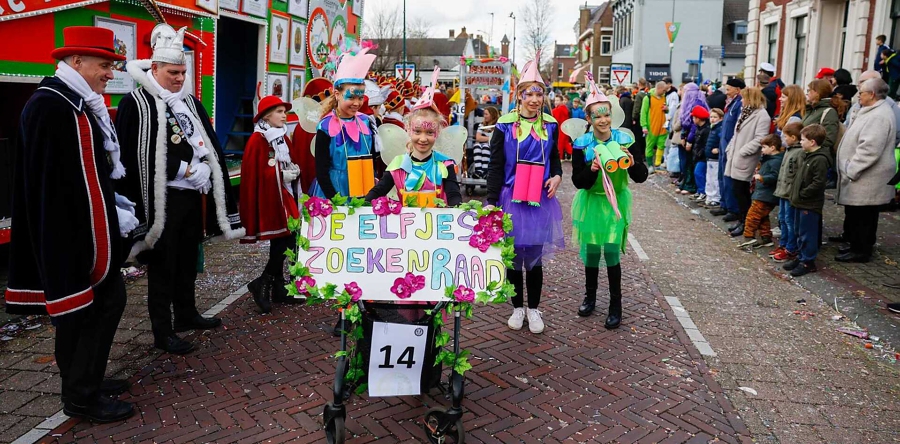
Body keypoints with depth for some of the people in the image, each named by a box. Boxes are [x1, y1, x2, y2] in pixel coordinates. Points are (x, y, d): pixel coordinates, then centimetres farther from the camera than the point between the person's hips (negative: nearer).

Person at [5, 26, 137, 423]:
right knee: (79, 311, 2)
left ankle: (86, 382, 31)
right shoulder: (49, 106, -19)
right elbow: (50, 184, -21)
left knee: (105, 302, 16)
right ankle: (81, 397, 18)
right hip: (70, 236, -10)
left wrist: (114, 207, 9)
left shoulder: (79, 104, 11)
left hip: (89, 231, 10)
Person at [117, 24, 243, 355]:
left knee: (188, 258, 17)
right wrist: (187, 169, -17)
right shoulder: (135, 104, -9)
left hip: (193, 194, 7)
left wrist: (204, 171, -3)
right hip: (161, 199, -7)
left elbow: (211, 146, 12)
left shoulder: (190, 103, 13)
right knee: (163, 265, 0)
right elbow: (139, 156, -15)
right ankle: (162, 332, 10)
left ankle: (186, 315, 32)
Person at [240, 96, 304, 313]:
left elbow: (293, 161, 20)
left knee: (281, 242, 9)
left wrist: (295, 171, -1)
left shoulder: (283, 138, 15)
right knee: (286, 241, -12)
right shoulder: (257, 140, -10)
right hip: (269, 197, -8)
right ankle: (262, 283, -1)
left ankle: (278, 288, 16)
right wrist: (282, 174, -18)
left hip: (285, 195, 8)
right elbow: (253, 173, -15)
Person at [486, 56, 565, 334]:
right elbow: (495, 167, -4)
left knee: (535, 257, 7)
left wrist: (557, 176, -5)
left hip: (540, 201, 2)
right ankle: (518, 307, 25)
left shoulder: (550, 125, 5)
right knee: (513, 255, 8)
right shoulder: (505, 125, -5)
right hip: (511, 199, -2)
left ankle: (534, 309, 23)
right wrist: (492, 202, -10)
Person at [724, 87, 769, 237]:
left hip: (745, 161, -8)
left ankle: (745, 223, 6)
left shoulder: (762, 115, -12)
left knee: (740, 191, -4)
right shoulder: (745, 112, 17)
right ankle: (741, 220, 21)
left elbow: (759, 139, -20)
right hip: (736, 158, 8)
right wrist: (730, 150, 10)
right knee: (738, 191, 12)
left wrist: (742, 152, -21)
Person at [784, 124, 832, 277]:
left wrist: (802, 194, -18)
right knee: (799, 232, 19)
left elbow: (818, 183, -24)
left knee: (807, 234, 0)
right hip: (800, 202, 10)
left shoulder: (820, 160, -19)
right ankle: (801, 257, 31)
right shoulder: (806, 156, 11)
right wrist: (794, 192, 11)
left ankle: (808, 262, 10)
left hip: (810, 205, -10)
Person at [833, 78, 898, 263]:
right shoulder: (873, 111, 16)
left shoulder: (878, 116, -19)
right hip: (865, 176, 10)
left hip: (867, 178, -10)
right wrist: (850, 169, 20)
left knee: (861, 216, -3)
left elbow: (869, 150, -26)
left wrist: (851, 170, -19)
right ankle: (859, 246, 27)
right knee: (858, 215, 17)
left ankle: (860, 251, 6)